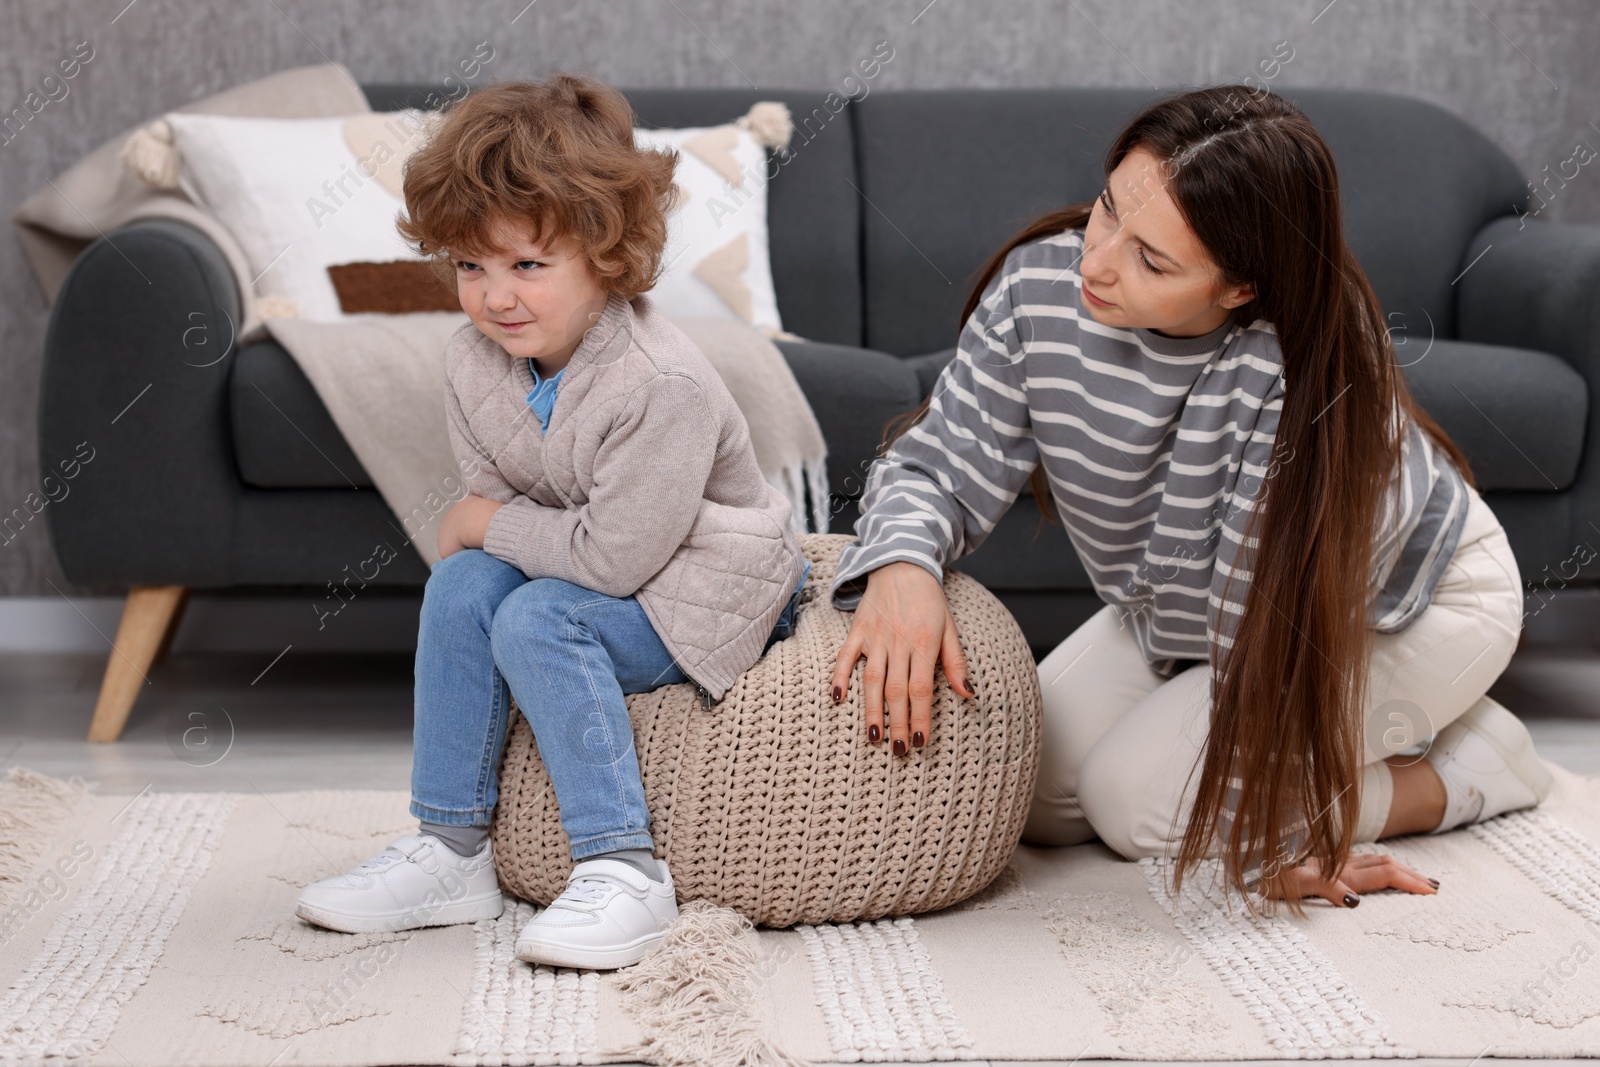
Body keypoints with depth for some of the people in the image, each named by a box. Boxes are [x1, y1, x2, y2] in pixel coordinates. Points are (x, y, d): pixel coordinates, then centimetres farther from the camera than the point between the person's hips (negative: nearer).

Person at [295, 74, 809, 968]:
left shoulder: (664, 386, -30)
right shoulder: (473, 366, -6)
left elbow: (616, 552, -29)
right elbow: (496, 501, 5)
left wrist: (490, 523, -17)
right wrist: (481, 541, -16)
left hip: (713, 595, -7)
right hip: (589, 574, 8)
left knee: (538, 620, -27)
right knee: (464, 584, -15)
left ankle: (624, 871, -27)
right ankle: (452, 851, -7)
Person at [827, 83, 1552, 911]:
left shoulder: (1301, 382, -40)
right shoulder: (1039, 285, -27)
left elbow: (1259, 626, -33)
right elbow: (941, 463, -18)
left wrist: (1261, 842, -23)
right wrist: (901, 566, -41)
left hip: (1417, 595, -6)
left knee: (1139, 797, -18)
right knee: (1036, 795, -1)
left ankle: (1460, 771, 1)